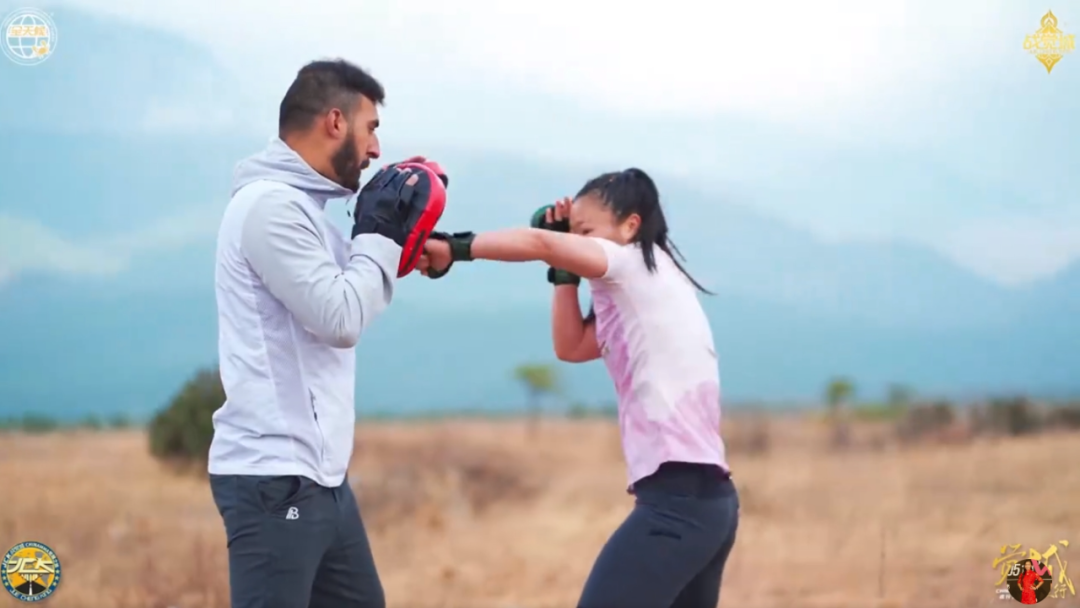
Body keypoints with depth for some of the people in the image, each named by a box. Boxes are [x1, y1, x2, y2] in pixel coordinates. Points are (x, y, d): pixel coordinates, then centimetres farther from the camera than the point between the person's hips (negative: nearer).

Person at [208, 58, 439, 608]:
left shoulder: (297, 206, 16)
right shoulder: (270, 204, -14)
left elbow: (341, 303, 23)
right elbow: (341, 319, -17)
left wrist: (390, 239, 11)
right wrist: (379, 235, -5)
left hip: (317, 474, 10)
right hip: (274, 477, -10)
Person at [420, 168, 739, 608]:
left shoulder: (640, 264, -2)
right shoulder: (631, 297, 24)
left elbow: (542, 244, -15)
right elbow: (571, 347, 28)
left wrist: (454, 247, -15)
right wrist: (565, 272, 20)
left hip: (679, 496, -10)